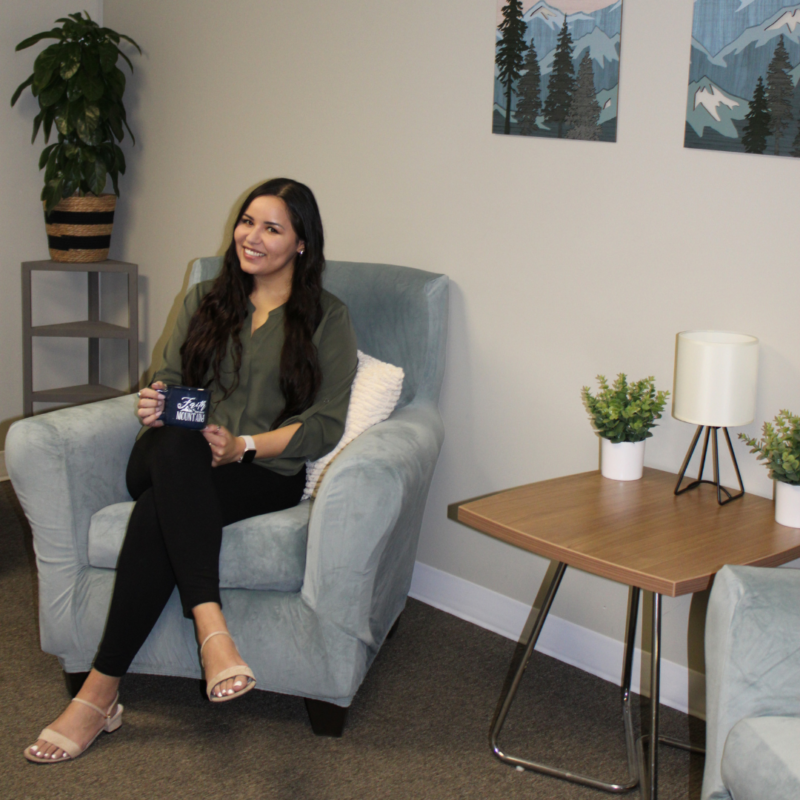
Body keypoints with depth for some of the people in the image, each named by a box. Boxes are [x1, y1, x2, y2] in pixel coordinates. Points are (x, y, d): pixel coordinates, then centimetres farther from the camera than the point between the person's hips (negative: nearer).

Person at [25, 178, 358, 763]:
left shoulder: (327, 318, 7)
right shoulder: (206, 301, 21)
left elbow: (326, 424, -1)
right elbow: (171, 380, 18)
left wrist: (243, 445, -15)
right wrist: (154, 404, -8)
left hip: (267, 474, -3)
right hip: (175, 464, 3)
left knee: (158, 514, -35)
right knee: (172, 445, -37)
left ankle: (101, 692, -33)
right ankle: (212, 630, -46)